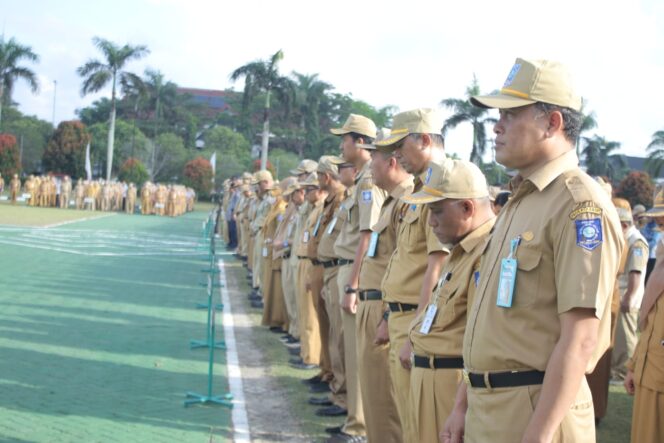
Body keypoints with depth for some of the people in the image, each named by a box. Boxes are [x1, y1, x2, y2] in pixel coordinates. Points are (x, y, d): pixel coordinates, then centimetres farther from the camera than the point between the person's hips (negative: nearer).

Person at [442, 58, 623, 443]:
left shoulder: (580, 205, -15)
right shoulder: (520, 201, 14)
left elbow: (580, 340, -20)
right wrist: (464, 404, 16)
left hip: (535, 408, -8)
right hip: (486, 407, 8)